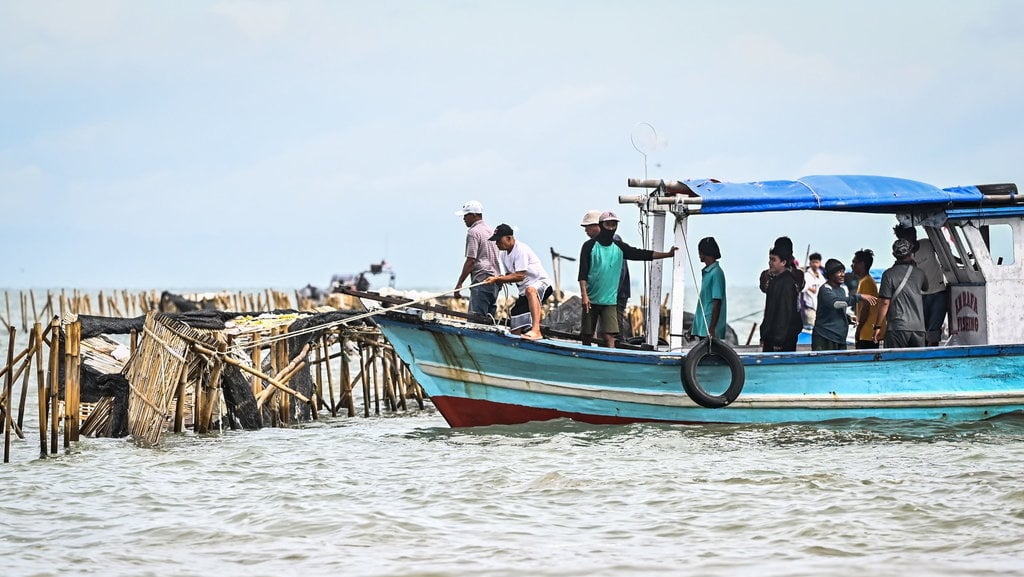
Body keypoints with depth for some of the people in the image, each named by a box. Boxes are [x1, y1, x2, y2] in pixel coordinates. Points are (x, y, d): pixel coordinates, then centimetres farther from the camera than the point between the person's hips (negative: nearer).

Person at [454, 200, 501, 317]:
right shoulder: (491, 231, 20)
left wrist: (459, 284, -12)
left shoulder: (473, 232, -7)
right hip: (495, 280, 9)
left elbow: (471, 261, -14)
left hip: (481, 281, -9)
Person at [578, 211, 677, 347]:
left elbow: (641, 254, 6)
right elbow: (583, 274, -3)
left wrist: (668, 254, -1)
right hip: (591, 300, -2)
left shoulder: (619, 247, 10)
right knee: (587, 336, 3)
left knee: (610, 337, -11)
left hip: (610, 301, 2)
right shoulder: (590, 246, 0)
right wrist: (584, 295, -13)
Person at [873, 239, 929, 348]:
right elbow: (925, 289, 32)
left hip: (897, 327, -4)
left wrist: (877, 326, -2)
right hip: (919, 327, 4)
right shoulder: (919, 273, 10)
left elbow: (885, 303, -8)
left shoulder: (889, 274, -4)